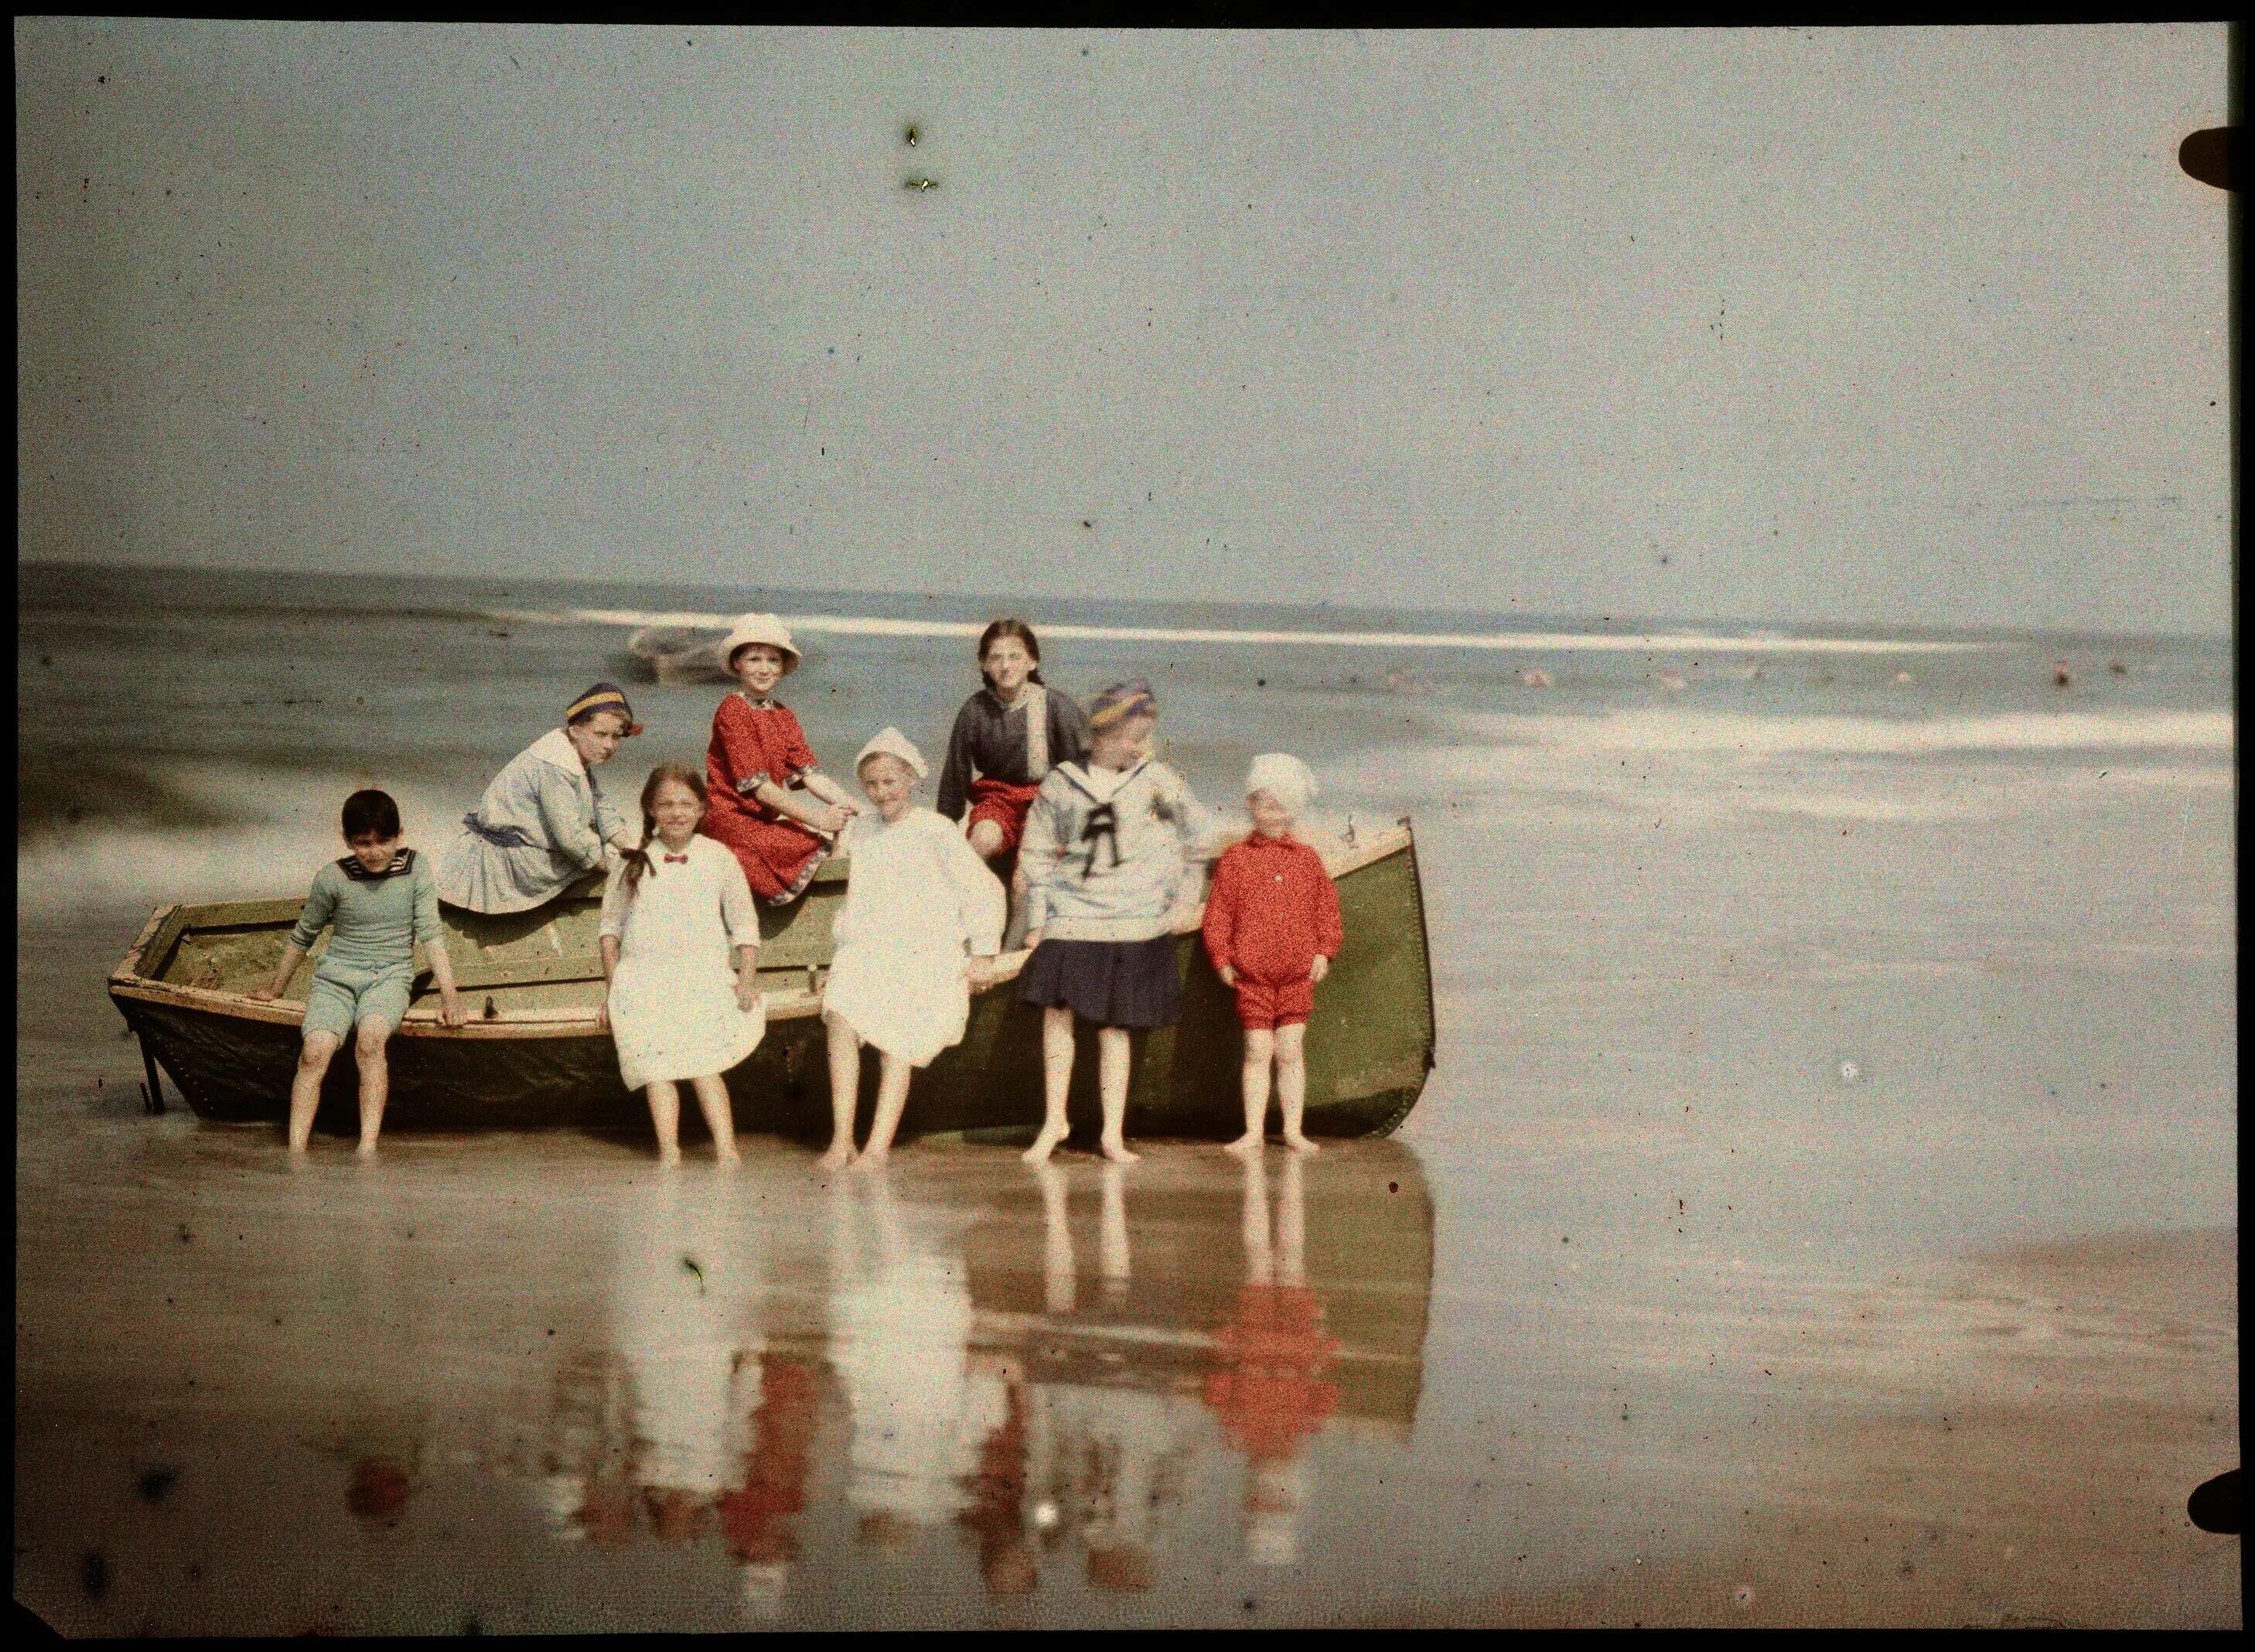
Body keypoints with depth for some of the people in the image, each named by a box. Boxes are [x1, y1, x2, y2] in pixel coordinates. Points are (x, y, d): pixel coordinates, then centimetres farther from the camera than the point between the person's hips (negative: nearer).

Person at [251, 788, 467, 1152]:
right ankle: (295, 1155, -29)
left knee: (370, 1036, -34)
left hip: (390, 975, -1)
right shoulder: (332, 878, 0)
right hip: (336, 975, 1)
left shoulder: (415, 869, 1)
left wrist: (449, 996, -7)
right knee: (315, 1050, -27)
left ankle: (367, 1150, -36)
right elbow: (303, 935, 14)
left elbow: (430, 933, 0)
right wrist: (276, 988, 24)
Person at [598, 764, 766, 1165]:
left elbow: (744, 925, 8)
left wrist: (748, 978, -2)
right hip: (643, 983, 1)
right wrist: (612, 989, 9)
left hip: (704, 982, -1)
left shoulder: (719, 859, 4)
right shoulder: (633, 862, 6)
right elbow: (610, 928, 13)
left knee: (704, 1066, -12)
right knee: (656, 1070, -8)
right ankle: (668, 1150, -6)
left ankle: (726, 1151, -12)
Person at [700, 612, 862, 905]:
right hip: (731, 816, -8)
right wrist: (816, 818, -23)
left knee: (838, 835, -11)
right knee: (812, 845, -28)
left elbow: (809, 774, 3)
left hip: (766, 818, 8)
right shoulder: (732, 711, -10)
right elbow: (756, 786, -17)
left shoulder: (783, 716, 15)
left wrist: (845, 803, -19)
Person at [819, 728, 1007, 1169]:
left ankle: (879, 1145, -10)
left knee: (897, 1048, -14)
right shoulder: (861, 830, 16)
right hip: (863, 951, 3)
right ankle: (841, 1138, -24)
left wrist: (984, 953, -2)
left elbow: (985, 889, 1)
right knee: (840, 1021, -23)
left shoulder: (935, 831, -1)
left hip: (923, 955, -3)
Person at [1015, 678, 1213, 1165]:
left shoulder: (1155, 779, 2)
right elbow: (1037, 853, 7)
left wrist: (1183, 897, 9)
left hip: (1135, 925, 0)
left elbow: (1190, 835, 12)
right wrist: (1036, 919, 5)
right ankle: (1054, 1121, 4)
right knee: (1057, 1012, -9)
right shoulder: (1060, 783, 2)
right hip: (1072, 919, 0)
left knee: (1114, 1026, 2)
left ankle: (1113, 1133, 9)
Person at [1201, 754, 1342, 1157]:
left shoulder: (1308, 860, 10)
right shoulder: (1235, 859, 3)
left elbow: (1326, 909, 12)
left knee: (1292, 1052, 5)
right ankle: (1253, 1132, 7)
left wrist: (1324, 951, 1)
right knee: (1257, 1052, 0)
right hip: (1251, 973, -2)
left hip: (1298, 973, 2)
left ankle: (1293, 1130, 13)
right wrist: (1222, 957, -4)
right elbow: (1218, 913, 2)